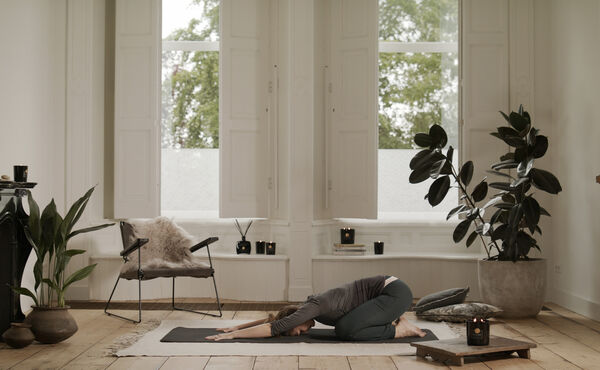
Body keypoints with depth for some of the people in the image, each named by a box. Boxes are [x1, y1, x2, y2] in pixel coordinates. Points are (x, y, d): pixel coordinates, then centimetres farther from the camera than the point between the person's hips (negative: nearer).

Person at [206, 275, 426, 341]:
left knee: (345, 330, -21)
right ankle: (394, 319, 15)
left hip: (396, 291, -9)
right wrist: (238, 327, 19)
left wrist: (233, 335, -15)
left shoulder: (313, 307, -17)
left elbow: (273, 328, -21)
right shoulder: (309, 308, 8)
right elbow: (274, 318, 20)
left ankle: (401, 330, -8)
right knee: (343, 326, 21)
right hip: (387, 290, 9)